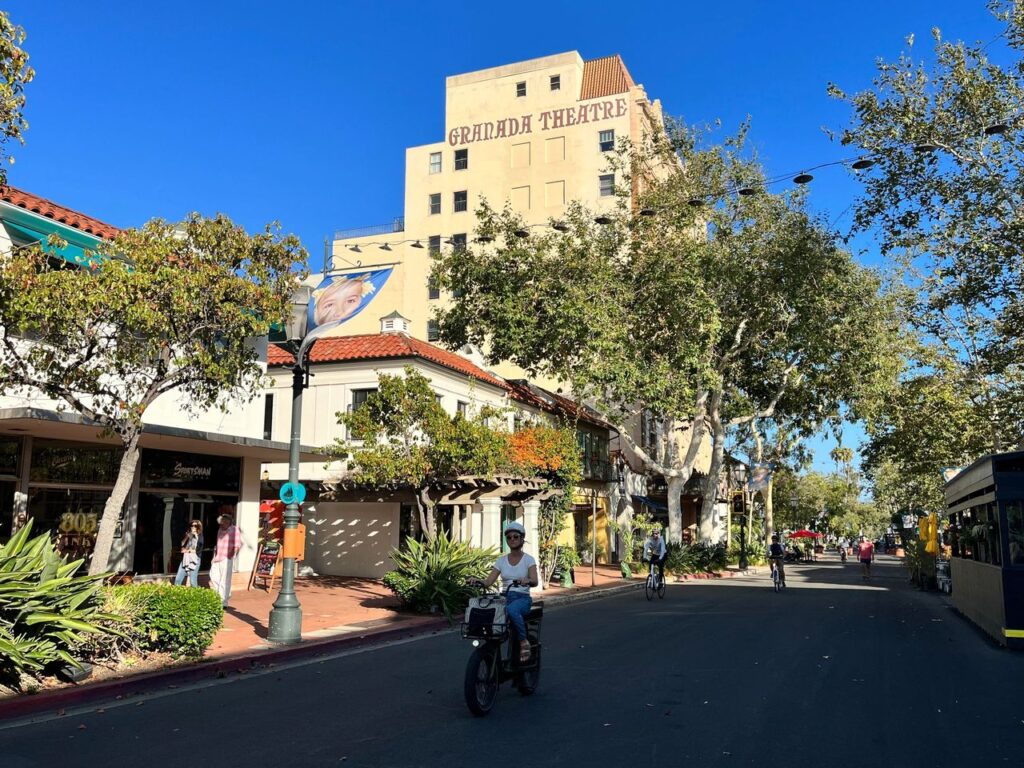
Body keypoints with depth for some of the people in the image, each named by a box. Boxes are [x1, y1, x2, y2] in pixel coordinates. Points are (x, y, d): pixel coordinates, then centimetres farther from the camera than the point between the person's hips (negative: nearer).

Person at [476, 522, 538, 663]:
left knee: (511, 609, -40)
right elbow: (488, 581, 3)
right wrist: (478, 582, -19)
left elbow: (535, 581, -14)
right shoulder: (501, 560, 13)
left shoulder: (528, 559, 2)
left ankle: (524, 641, -20)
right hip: (505, 598, 3)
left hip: (523, 598, -3)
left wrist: (527, 580, -37)